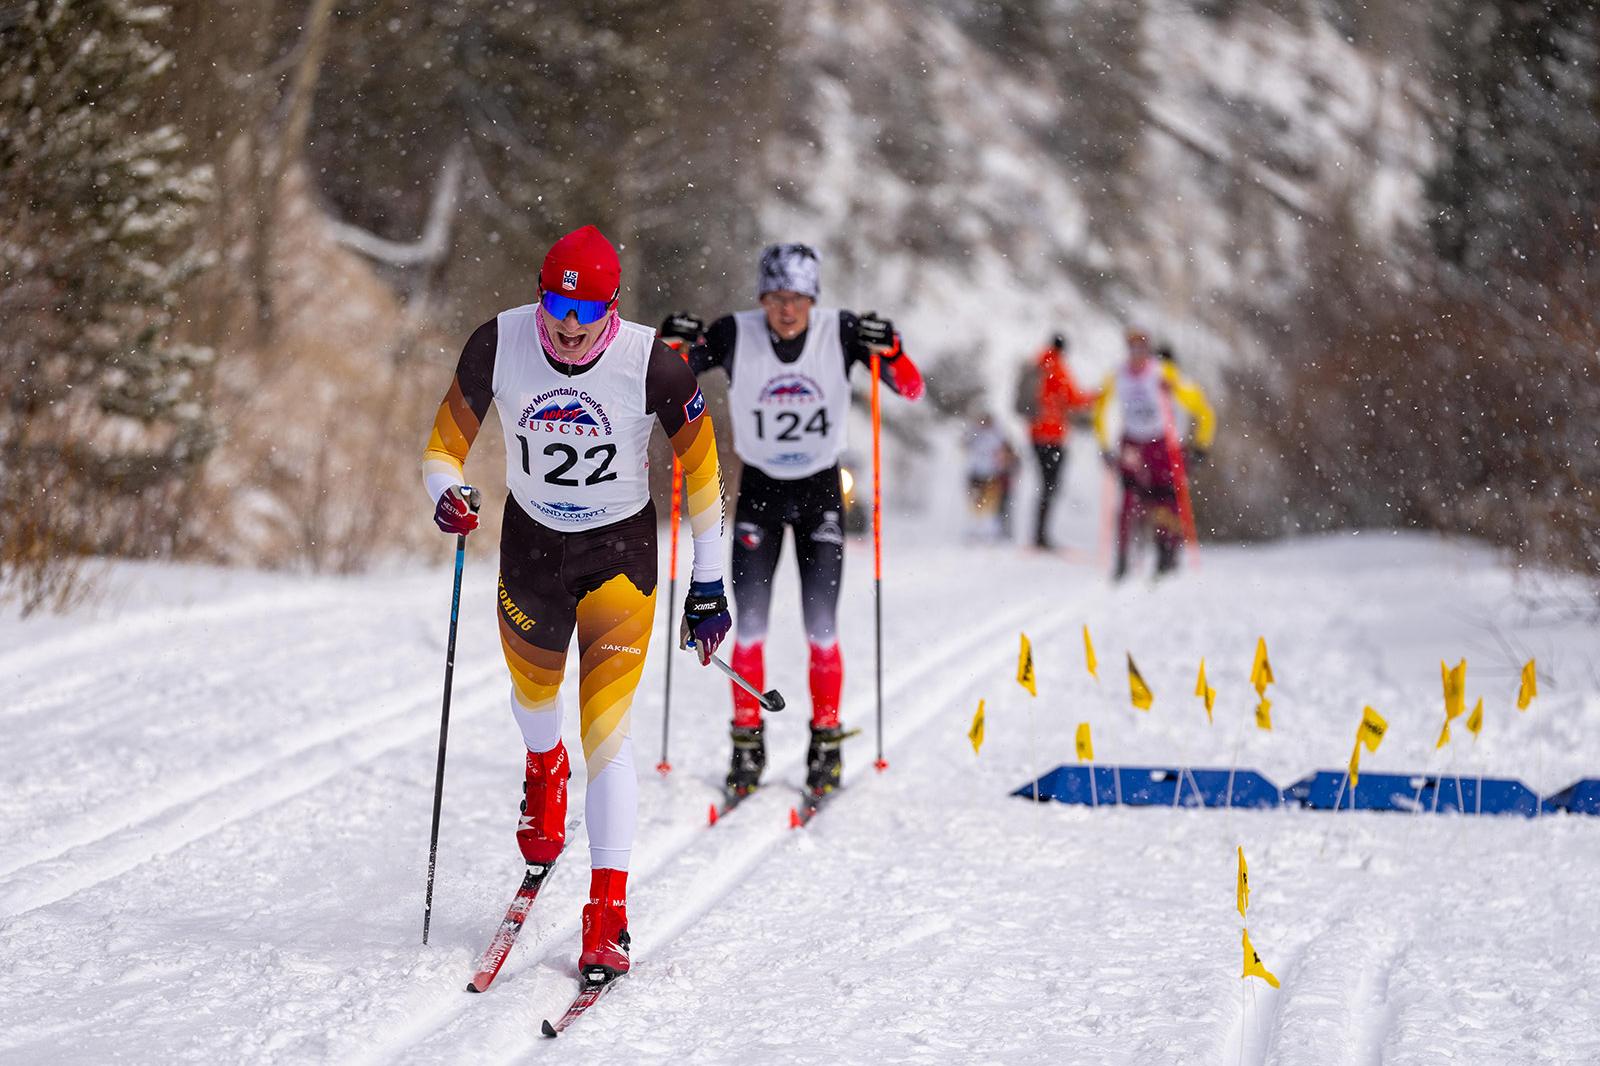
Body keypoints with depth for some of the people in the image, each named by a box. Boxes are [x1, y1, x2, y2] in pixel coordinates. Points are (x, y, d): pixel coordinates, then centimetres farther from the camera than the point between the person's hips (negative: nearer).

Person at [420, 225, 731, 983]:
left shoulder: (650, 362, -22)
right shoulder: (499, 345, -17)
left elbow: (701, 468, -9)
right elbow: (445, 444, -6)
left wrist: (708, 586, -7)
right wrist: (445, 493, -30)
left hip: (620, 551, -3)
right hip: (530, 543, 3)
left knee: (605, 732, -13)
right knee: (533, 691, 25)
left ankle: (608, 913, -6)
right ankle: (544, 769, 63)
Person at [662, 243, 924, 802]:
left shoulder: (839, 332, -14)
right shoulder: (735, 335, -15)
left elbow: (912, 389, -13)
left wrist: (890, 350, -33)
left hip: (820, 489, 0)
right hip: (759, 488, 0)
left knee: (821, 630, -6)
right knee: (749, 627, -5)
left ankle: (826, 743, 9)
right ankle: (747, 743, 10)